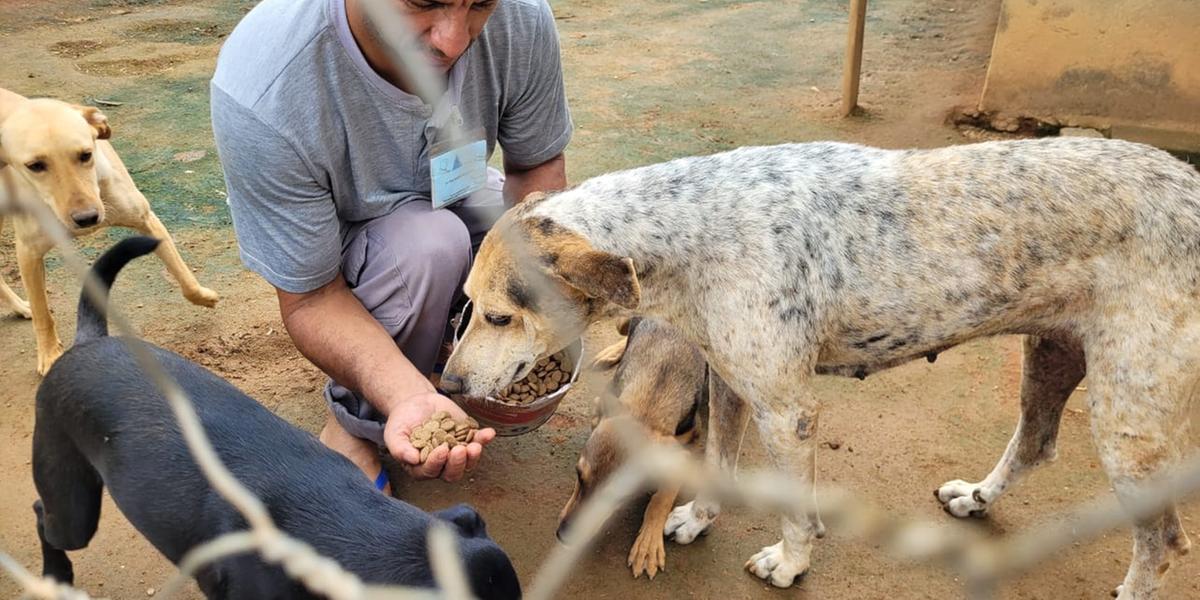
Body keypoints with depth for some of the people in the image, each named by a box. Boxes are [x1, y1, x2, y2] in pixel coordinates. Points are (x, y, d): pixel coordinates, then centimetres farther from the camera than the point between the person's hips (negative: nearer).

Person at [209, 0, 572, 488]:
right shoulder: (260, 98, -38)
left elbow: (537, 165, -11)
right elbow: (310, 298, -30)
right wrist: (409, 396, -50)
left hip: (456, 201, 4)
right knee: (426, 244, -35)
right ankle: (355, 418, -7)